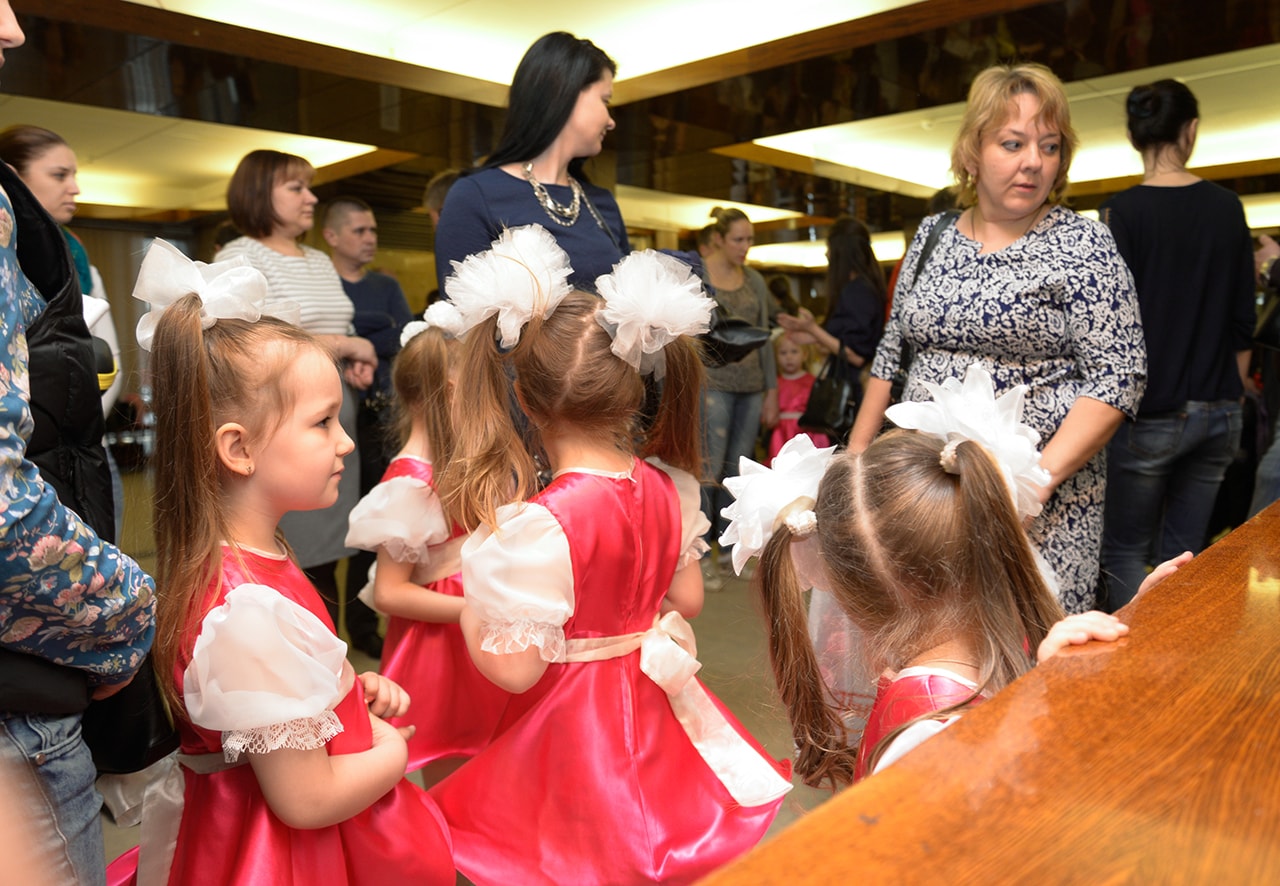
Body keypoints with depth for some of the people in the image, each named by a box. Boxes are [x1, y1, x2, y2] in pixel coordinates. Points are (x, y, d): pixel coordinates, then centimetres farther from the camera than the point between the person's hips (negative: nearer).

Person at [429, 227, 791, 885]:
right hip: (654, 708, 6)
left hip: (571, 725, -6)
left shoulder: (539, 524, -28)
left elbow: (515, 668, -23)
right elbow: (687, 599, 4)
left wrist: (469, 599, -8)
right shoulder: (667, 488, -9)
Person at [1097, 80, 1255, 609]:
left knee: (1125, 549, 9)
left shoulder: (1122, 212, -10)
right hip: (1219, 413, 4)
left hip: (1151, 412, -4)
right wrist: (1227, 395, 18)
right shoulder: (1227, 208, 3)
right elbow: (1244, 324, 7)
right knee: (1183, 554, 13)